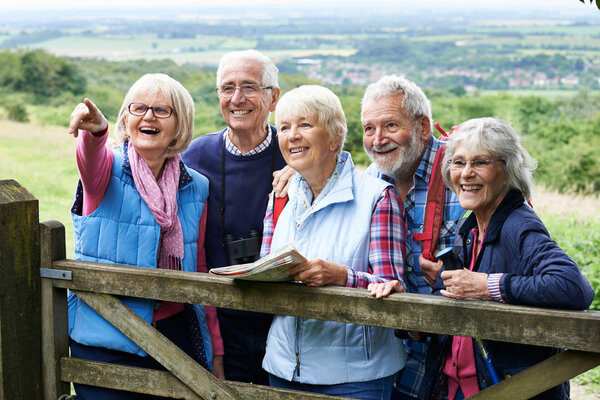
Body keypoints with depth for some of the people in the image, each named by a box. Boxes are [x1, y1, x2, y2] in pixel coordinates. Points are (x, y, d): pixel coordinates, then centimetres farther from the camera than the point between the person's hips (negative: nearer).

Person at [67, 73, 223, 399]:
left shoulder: (196, 187, 7)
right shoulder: (108, 170, -2)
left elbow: (200, 274, 11)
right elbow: (92, 161, -29)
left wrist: (216, 352, 10)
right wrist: (93, 131, -53)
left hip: (175, 333, 3)